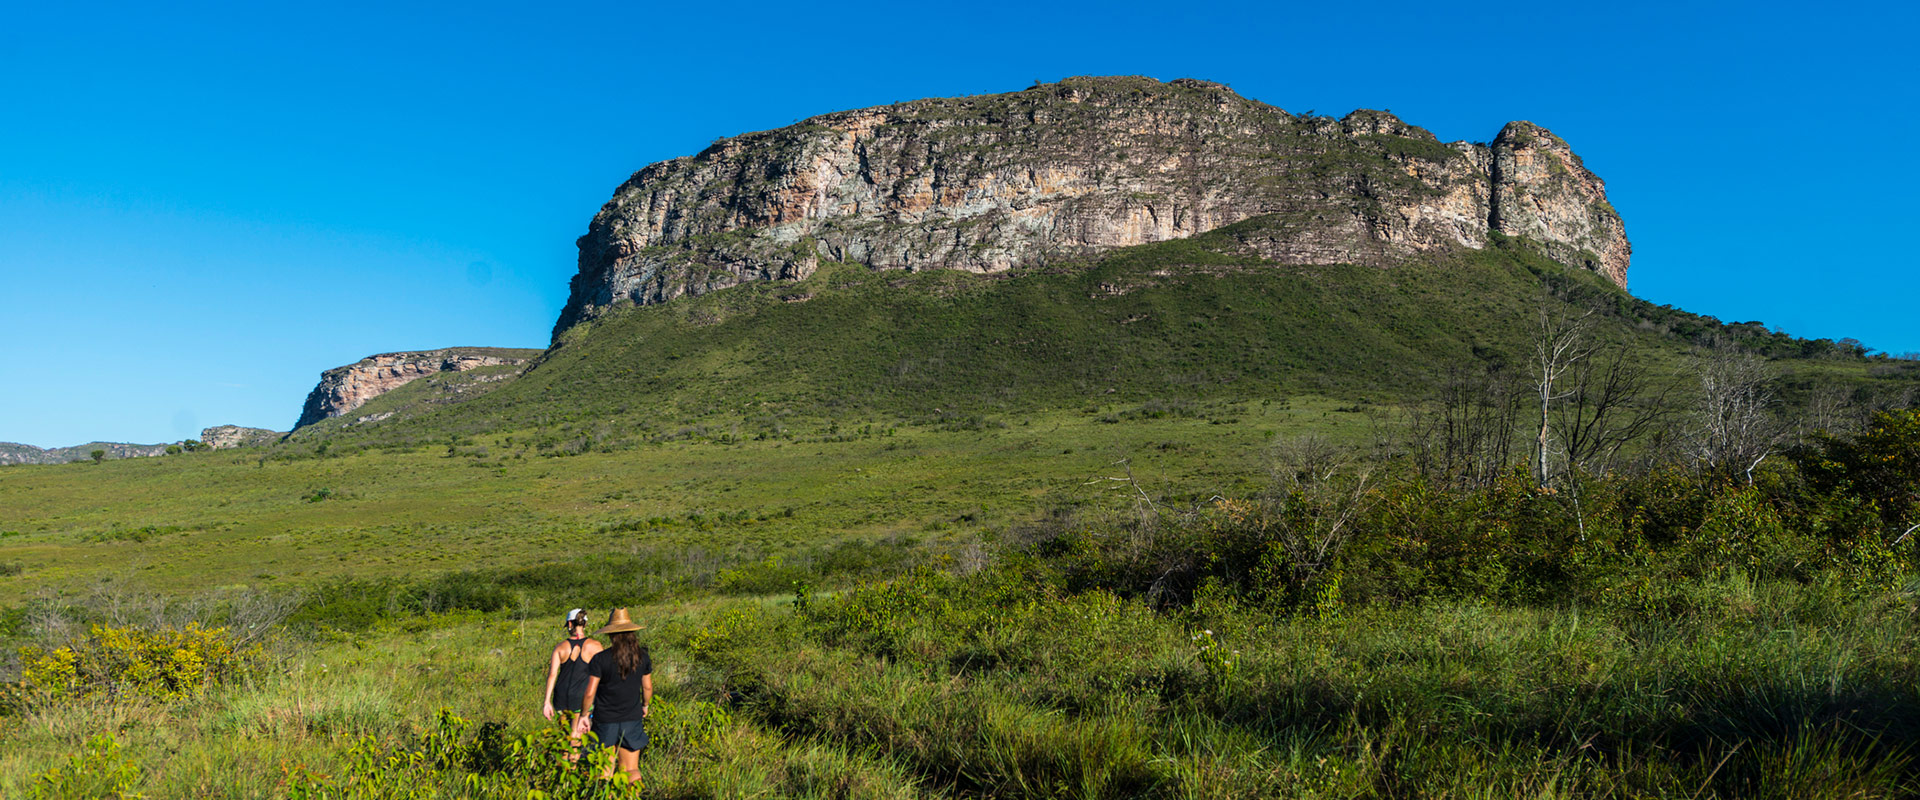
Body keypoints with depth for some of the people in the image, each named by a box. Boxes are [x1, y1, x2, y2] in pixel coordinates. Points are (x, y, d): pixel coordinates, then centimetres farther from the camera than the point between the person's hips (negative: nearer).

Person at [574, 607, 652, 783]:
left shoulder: (600, 659, -11)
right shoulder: (642, 657, -1)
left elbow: (590, 692, -11)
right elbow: (647, 687, 9)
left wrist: (584, 715, 4)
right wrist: (645, 705, 27)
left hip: (605, 720, -2)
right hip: (632, 719, 2)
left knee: (605, 769, 8)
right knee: (631, 770, 8)